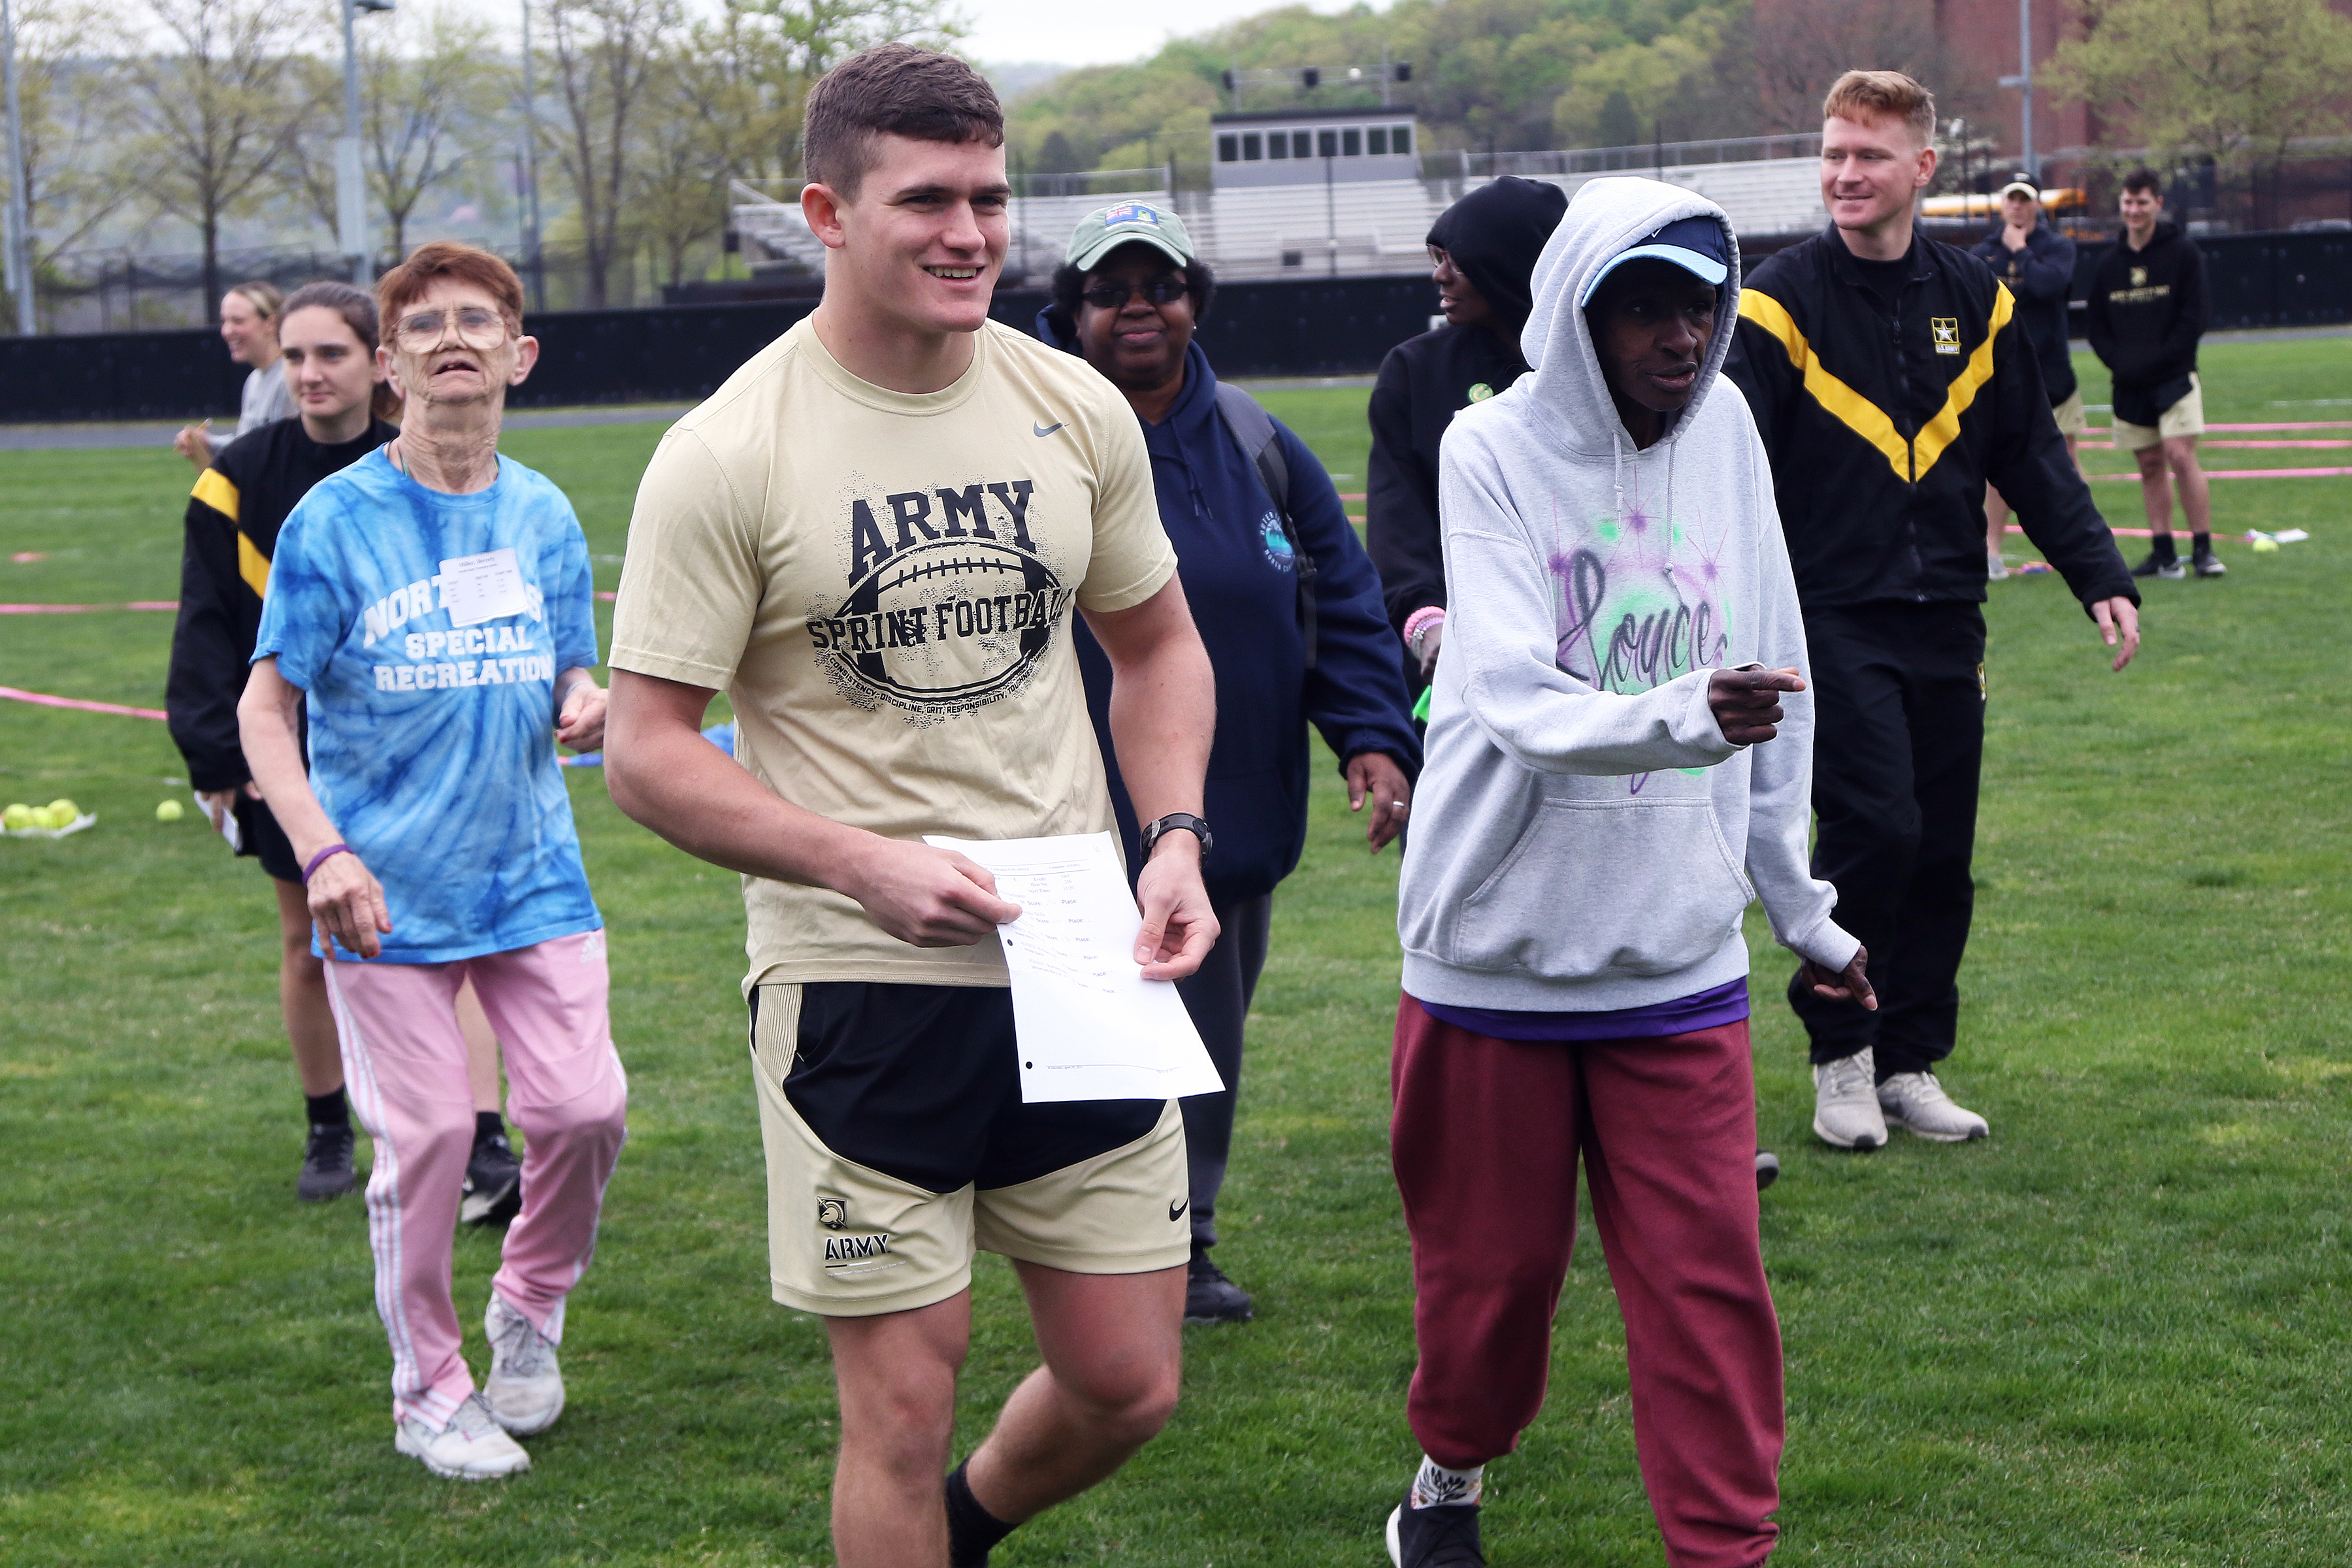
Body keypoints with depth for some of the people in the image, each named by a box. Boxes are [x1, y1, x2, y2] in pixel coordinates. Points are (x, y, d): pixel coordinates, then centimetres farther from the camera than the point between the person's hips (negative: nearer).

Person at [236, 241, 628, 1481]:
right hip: (388, 893, -3)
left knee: (586, 1108, -4)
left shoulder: (544, 518, 7)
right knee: (426, 1137, -2)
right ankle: (429, 1392, 17)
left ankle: (528, 1308, 25)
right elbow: (265, 707, -5)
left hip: (533, 874, 4)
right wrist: (321, 852, -18)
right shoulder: (335, 520, -6)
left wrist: (582, 709, -9)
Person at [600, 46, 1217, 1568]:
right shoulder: (728, 456, -11)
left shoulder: (1079, 410, 3)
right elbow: (650, 755, -10)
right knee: (904, 1411, 1)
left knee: (1129, 1385, 10)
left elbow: (1160, 646, 16)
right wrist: (867, 865, -22)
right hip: (858, 985, -4)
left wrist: (1175, 838, -1)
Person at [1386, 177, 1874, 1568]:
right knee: (1492, 1258, 12)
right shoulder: (1495, 450, -12)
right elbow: (1520, 703, -24)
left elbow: (1774, 685, 10)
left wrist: (1804, 904, 16)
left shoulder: (1725, 431, 1)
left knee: (1708, 1272, -3)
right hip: (1497, 945, -2)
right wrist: (1680, 716, -42)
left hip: (1680, 954, 2)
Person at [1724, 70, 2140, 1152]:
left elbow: (2032, 459, 14)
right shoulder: (1782, 301, -5)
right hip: (1832, 623, -5)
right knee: (1875, 826, -14)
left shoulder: (1975, 302, 9)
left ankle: (1909, 1063, 19)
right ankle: (1840, 1054, 4)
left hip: (1946, 624, 5)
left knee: (1941, 852, 6)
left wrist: (2101, 579, 6)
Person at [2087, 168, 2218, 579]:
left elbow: (2193, 319, -6)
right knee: (2149, 465, 6)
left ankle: (2203, 549, -9)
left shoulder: (2183, 253, -1)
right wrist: (2118, 360, -5)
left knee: (2181, 456, -15)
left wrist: (2155, 360, -13)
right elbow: (2095, 324, 12)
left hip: (2175, 376, -4)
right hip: (2128, 383, 4)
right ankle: (2163, 554, 9)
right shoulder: (2110, 263, 11)